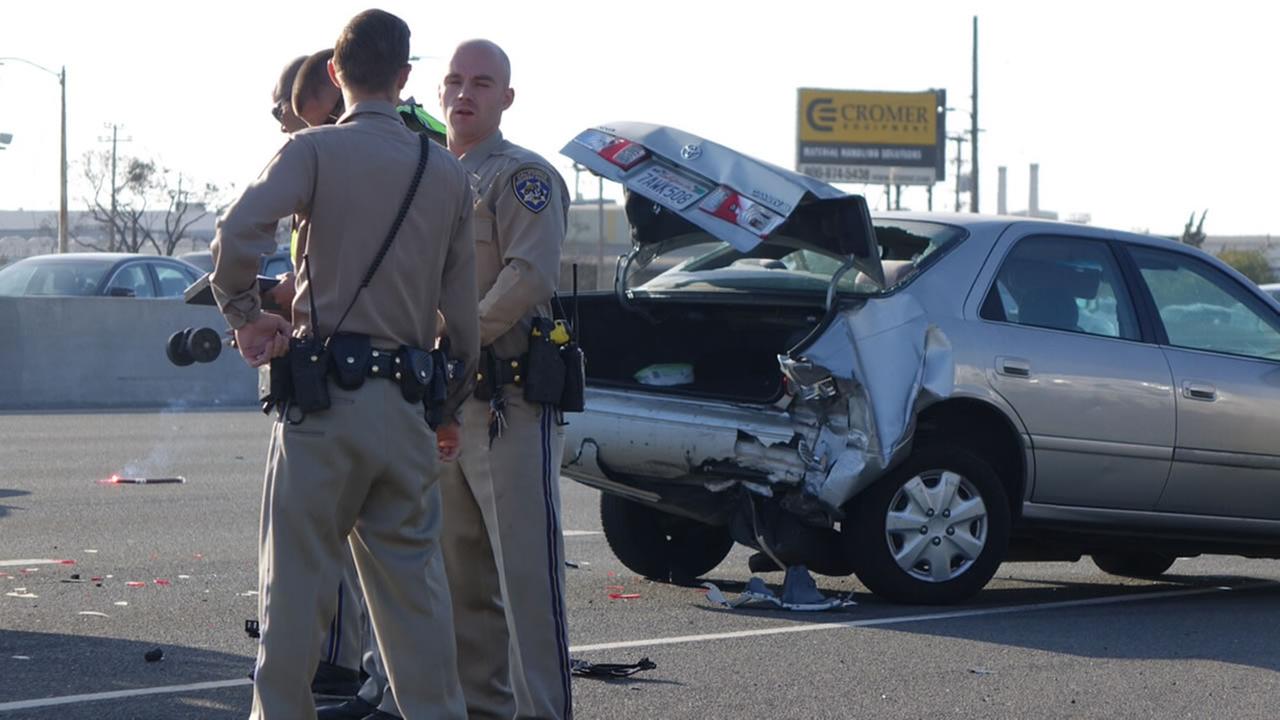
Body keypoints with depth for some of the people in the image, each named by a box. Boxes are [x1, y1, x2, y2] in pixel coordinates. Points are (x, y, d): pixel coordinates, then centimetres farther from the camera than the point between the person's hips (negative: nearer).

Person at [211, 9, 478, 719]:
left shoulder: (315, 149, -3)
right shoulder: (447, 173, 9)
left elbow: (237, 234, -20)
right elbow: (463, 313, 12)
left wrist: (246, 314, -4)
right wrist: (451, 406, 22)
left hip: (323, 393, -4)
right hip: (405, 405, 4)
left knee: (296, 578, 3)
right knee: (412, 577, 12)